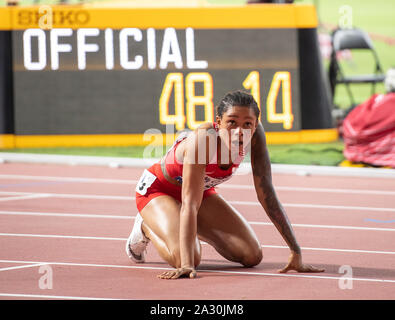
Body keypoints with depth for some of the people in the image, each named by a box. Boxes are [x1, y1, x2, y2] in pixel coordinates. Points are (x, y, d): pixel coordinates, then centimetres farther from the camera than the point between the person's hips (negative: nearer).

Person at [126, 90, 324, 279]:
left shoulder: (254, 134, -25)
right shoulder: (204, 139, -39)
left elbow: (266, 193, -18)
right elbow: (189, 204, -42)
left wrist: (296, 253, -22)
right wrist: (187, 265, -51)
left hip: (203, 191, 6)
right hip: (157, 189, -6)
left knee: (252, 256, -7)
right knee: (181, 258, -30)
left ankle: (198, 232, 21)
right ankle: (147, 227, 4)